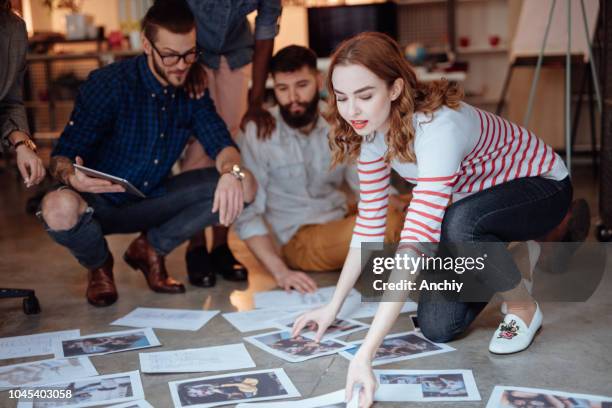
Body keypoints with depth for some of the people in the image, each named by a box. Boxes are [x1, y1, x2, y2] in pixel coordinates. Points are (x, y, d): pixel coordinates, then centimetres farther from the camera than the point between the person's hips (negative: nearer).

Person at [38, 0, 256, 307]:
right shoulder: (108, 84, -17)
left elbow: (220, 142, -10)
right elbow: (61, 157, -17)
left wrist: (232, 172, -35)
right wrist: (73, 177, -42)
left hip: (151, 201, 4)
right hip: (99, 202, -4)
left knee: (244, 186, -15)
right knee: (60, 209, -40)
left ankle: (151, 248, 4)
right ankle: (99, 264, 0)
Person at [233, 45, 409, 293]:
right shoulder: (258, 134, -11)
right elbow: (248, 215, -12)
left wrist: (404, 208, -16)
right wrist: (280, 272, -24)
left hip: (341, 224, 5)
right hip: (297, 240, -5)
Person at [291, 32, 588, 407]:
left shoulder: (437, 128, -39)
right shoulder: (371, 131, -15)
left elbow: (416, 244, -47)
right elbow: (370, 226, -5)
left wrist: (366, 354, -51)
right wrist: (334, 306, -9)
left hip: (543, 187, -6)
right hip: (479, 200, 6)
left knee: (457, 223, -39)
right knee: (437, 327, -9)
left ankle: (525, 309, -9)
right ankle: (500, 260, 20)